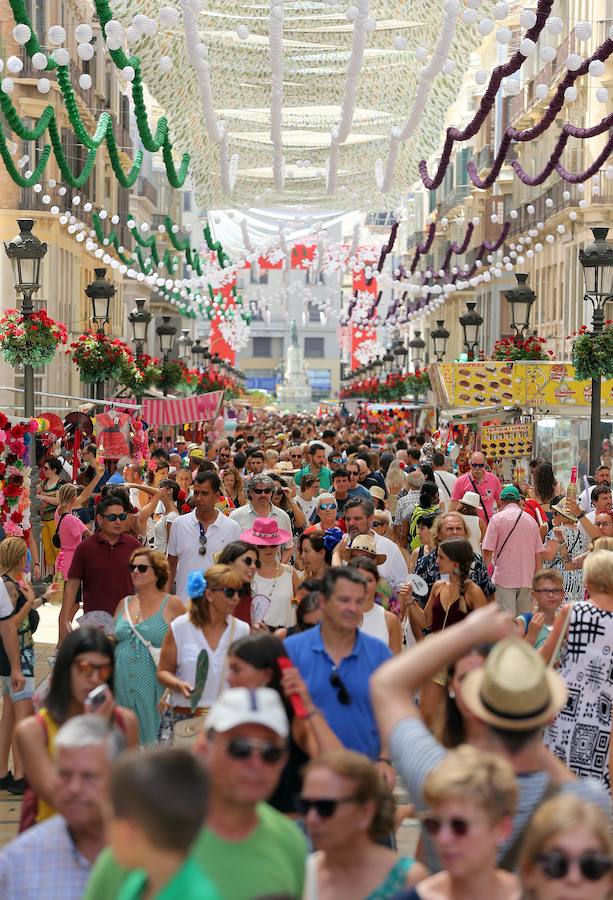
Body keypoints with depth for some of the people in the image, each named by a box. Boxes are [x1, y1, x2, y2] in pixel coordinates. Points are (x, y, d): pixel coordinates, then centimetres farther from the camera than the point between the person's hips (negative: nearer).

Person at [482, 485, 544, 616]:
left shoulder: (497, 518, -3)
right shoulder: (531, 520, 11)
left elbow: (487, 551, -7)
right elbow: (539, 553, 10)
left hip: (504, 577, -4)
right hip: (526, 578, 4)